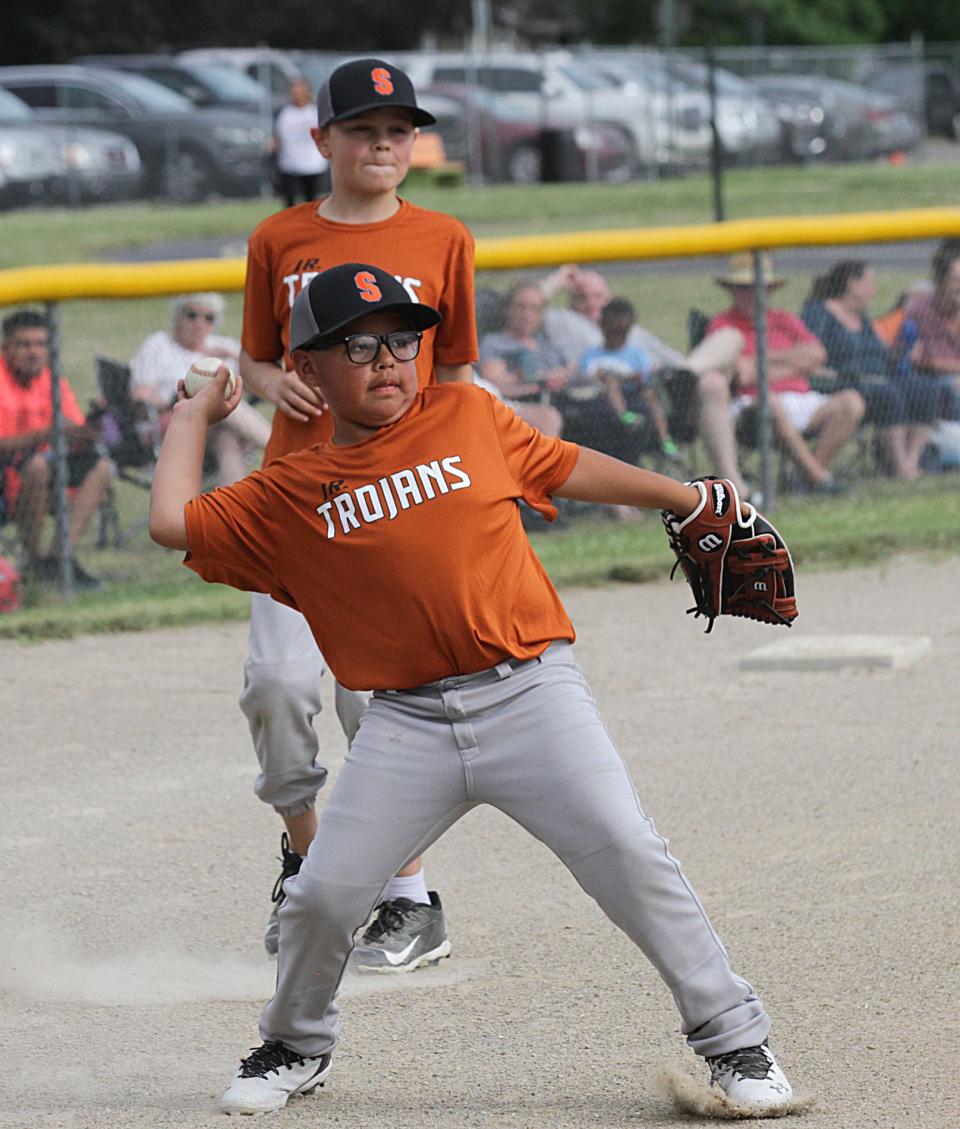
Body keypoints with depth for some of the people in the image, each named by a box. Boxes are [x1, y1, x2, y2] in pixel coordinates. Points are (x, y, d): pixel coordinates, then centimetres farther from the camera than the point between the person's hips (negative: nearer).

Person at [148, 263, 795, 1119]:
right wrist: (194, 417, 18)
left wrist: (687, 500, 23)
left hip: (530, 691, -1)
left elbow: (569, 469, 21)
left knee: (628, 854, -12)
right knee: (324, 894, -3)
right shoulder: (290, 496, 7)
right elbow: (173, 521, 3)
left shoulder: (468, 417, 9)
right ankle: (298, 1046, 25)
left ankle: (732, 1035, -1)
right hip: (409, 722, 1)